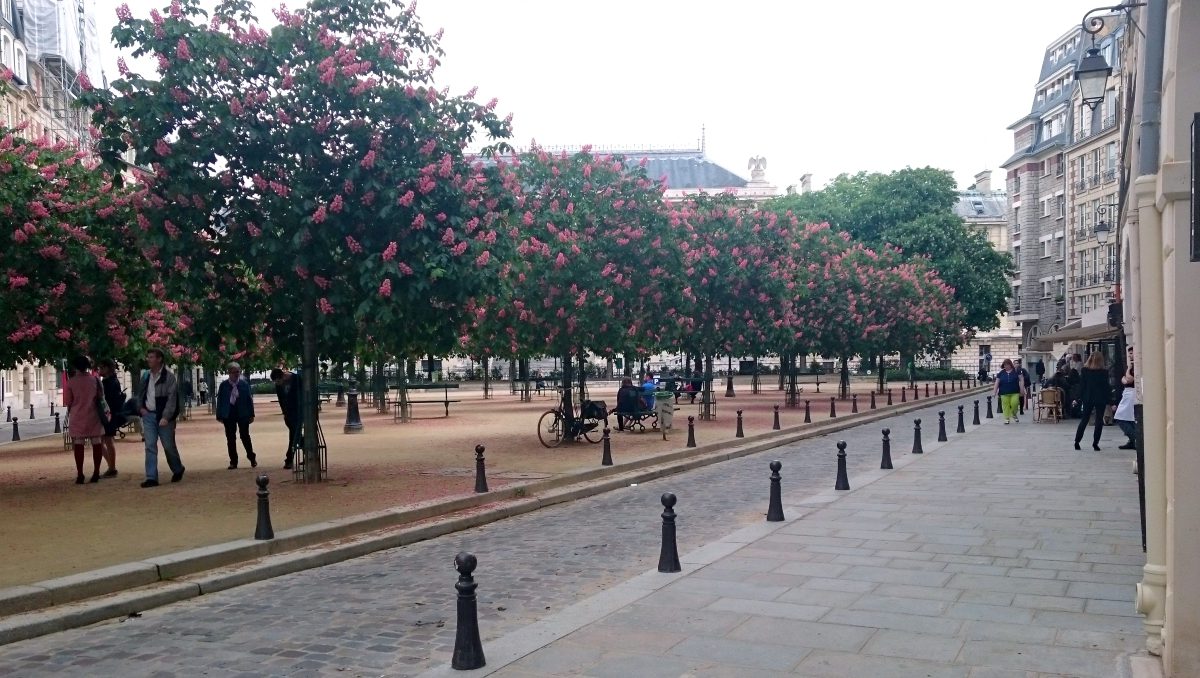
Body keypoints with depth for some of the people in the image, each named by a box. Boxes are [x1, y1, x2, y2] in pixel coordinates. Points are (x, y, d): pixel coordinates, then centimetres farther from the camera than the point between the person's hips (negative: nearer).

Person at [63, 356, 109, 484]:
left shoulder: (71, 382, -6)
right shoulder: (95, 379, 0)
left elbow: (68, 402, -2)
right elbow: (101, 397, 7)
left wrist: (70, 412, 16)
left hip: (77, 418, -1)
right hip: (94, 417, 1)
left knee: (78, 446, 4)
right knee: (96, 444, 6)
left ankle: (80, 475, 2)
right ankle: (96, 473, 6)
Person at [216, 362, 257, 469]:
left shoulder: (244, 384, 0)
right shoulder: (223, 385, 1)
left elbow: (249, 399, 2)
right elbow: (219, 400, 3)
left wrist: (251, 414, -1)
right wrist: (219, 415, -1)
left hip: (243, 413, -1)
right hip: (229, 414, 1)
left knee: (245, 436, 0)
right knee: (230, 438, 4)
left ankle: (252, 458, 17)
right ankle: (233, 461, 11)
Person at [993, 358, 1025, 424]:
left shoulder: (1016, 371, 5)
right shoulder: (1001, 373, 7)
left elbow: (1021, 380, 6)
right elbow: (997, 383, 8)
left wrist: (1022, 390, -1)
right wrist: (995, 392, 3)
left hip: (1015, 392, -1)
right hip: (1004, 393, 1)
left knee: (1014, 403, -11)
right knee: (1006, 405, -1)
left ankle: (1014, 415, 16)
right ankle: (1006, 418, 8)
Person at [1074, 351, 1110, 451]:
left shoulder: (1084, 371, -3)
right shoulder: (1104, 372, -8)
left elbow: (1081, 386, -1)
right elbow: (1106, 387, -6)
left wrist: (1081, 399, 5)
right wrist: (1108, 399, 1)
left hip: (1087, 399, 2)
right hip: (1101, 399, -2)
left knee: (1084, 420, 11)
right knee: (1099, 421, 5)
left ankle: (1077, 442, 7)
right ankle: (1095, 443, 1)